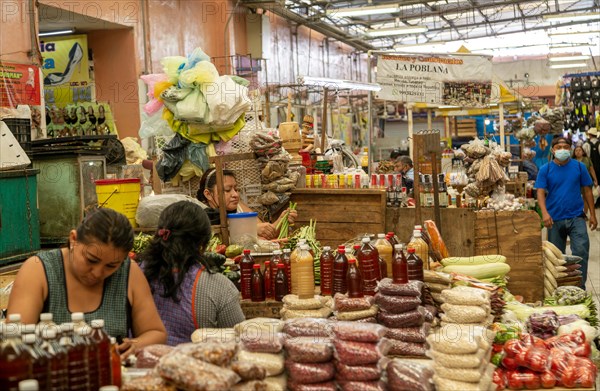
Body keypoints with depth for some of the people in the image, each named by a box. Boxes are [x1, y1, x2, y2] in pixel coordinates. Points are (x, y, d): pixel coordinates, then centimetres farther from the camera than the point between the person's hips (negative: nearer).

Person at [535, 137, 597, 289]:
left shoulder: (579, 167, 0)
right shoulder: (545, 170, -2)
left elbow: (587, 190, 6)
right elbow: (540, 192, -8)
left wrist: (592, 214, 4)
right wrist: (545, 213, -24)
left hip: (576, 217, 0)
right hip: (555, 219, 1)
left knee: (581, 250, -13)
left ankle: (580, 286, -1)